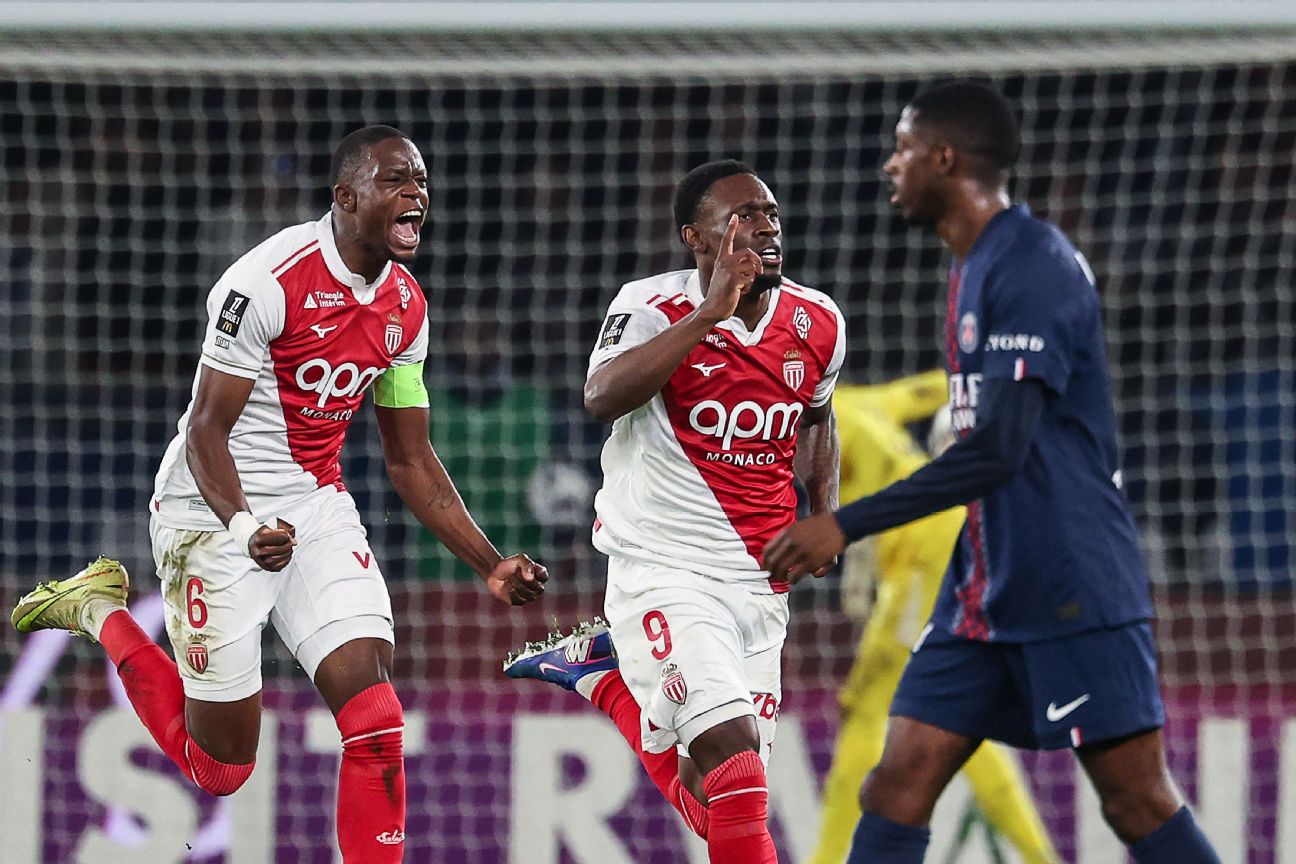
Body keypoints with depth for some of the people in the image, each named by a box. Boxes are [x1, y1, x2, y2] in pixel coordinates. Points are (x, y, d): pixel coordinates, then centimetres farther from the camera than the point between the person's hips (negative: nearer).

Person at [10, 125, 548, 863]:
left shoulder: (406, 308, 3)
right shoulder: (270, 282, -21)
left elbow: (412, 461, 11)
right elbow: (207, 430, -18)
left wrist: (491, 566, 3)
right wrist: (243, 528, -35)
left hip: (316, 506, 6)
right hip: (217, 507, -6)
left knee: (376, 722, -12)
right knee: (221, 766, 4)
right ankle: (104, 613, 26)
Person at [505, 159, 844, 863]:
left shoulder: (817, 324, 5)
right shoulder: (655, 307, -10)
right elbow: (603, 396, -31)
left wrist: (826, 514, 10)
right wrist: (710, 313, -31)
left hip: (761, 586, 6)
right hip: (666, 574, -5)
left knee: (706, 799, 8)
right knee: (731, 744, -25)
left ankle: (600, 672, 30)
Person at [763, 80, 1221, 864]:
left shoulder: (1035, 265, -16)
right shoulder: (975, 270, 15)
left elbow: (998, 450, -24)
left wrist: (847, 526, -24)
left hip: (1071, 593, -9)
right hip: (987, 594, 9)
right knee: (897, 789, 0)